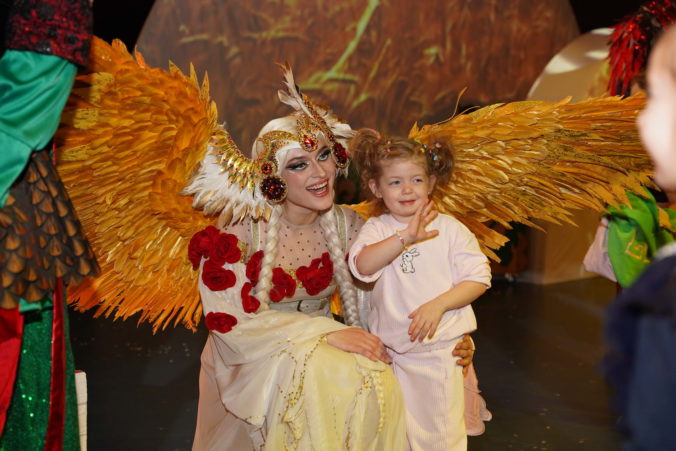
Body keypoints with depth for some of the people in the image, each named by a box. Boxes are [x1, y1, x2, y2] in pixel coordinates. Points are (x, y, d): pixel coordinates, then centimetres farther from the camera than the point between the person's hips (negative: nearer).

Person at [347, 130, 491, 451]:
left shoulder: (449, 228, -3)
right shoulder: (376, 229, 0)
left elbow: (478, 278, -5)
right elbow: (362, 266, -20)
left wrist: (438, 305, -19)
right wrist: (405, 237, -31)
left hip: (442, 350, -2)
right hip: (393, 350, 2)